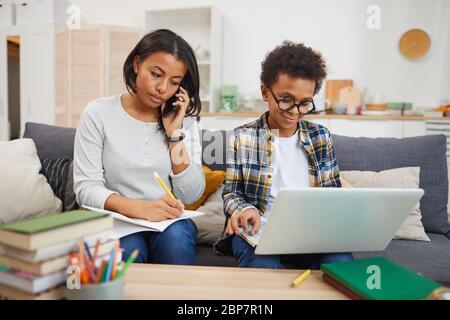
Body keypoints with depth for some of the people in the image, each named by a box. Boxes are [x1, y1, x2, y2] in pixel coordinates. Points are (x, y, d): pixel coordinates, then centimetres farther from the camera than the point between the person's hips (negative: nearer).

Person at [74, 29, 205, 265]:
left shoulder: (183, 120, 5)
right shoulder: (98, 113, -1)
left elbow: (191, 195, -1)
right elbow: (86, 188, -8)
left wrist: (174, 133, -9)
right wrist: (139, 208, -25)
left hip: (170, 222, 2)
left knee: (175, 237, -30)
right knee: (128, 249, -33)